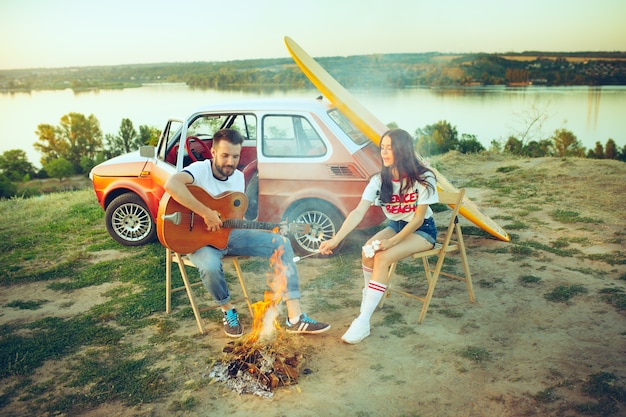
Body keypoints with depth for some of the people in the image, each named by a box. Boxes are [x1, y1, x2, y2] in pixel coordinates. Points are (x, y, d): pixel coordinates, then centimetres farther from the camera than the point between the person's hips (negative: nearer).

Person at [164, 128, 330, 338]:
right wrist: (206, 213, -36)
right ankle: (228, 310, -5)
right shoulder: (200, 170, -16)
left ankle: (295, 317, -12)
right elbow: (171, 185, -38)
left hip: (230, 234, 6)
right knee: (210, 265, -41)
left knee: (281, 243, -9)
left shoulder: (239, 177, 6)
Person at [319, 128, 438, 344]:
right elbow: (358, 212, -18)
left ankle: (363, 322, -29)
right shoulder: (379, 180, -9)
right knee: (368, 251, -26)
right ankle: (368, 298, 1)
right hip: (395, 226, 5)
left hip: (422, 230, -4)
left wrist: (392, 241, -29)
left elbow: (418, 218, -18)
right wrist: (335, 240, -30)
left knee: (383, 257, -30)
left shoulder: (424, 179, -20)